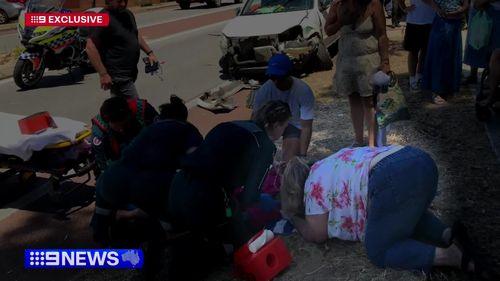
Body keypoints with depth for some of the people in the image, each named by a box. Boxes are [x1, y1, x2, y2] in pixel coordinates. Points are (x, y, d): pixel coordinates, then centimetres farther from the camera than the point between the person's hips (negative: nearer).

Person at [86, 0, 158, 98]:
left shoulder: (128, 14, 10)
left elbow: (136, 34, 26)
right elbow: (90, 47, -21)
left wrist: (150, 53, 16)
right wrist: (103, 74, -24)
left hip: (130, 73, 9)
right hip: (119, 76, -8)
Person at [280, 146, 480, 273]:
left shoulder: (315, 182, 10)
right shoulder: (328, 167, 33)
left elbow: (317, 235, 14)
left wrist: (293, 217, 30)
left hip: (396, 179, -10)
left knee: (378, 251, 6)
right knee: (407, 215, 37)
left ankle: (450, 255, -8)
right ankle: (448, 235, 11)